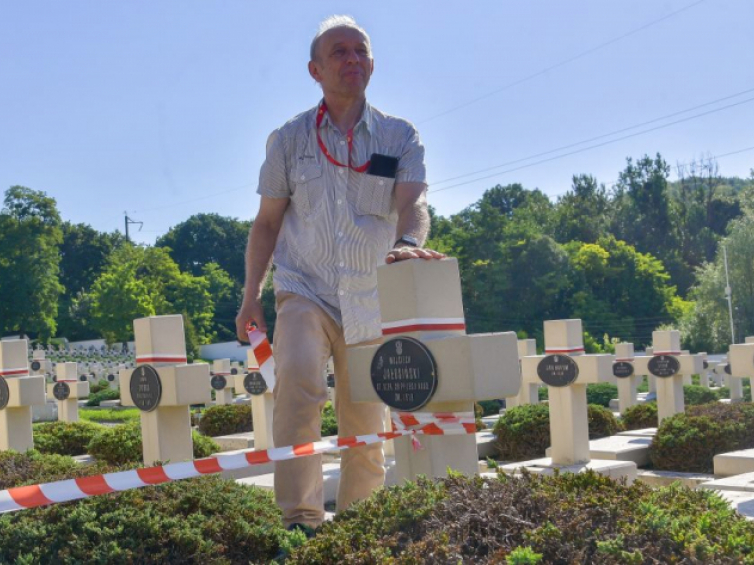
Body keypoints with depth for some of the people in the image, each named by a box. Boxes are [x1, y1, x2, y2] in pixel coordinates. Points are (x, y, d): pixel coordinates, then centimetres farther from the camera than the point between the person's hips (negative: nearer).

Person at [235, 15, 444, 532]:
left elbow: (413, 202, -13)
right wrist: (251, 295, 1)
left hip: (371, 300, 1)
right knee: (297, 380, -29)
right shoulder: (289, 139, 5)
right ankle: (300, 518, -26)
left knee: (366, 427, 8)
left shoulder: (401, 137, 3)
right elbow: (267, 221, 9)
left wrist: (408, 242, -36)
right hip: (304, 289, -1)